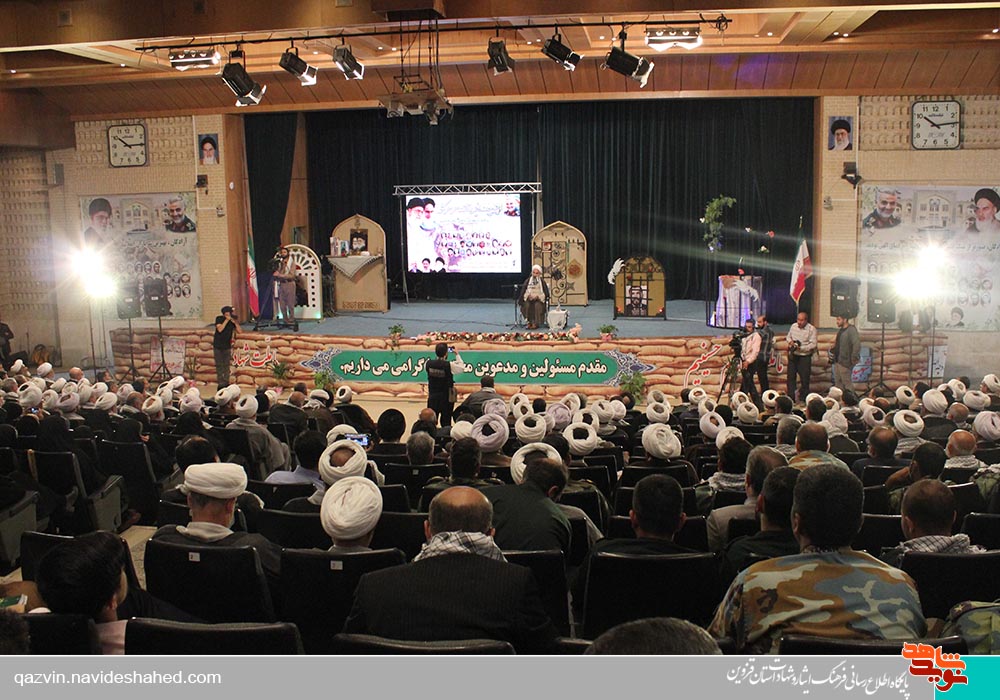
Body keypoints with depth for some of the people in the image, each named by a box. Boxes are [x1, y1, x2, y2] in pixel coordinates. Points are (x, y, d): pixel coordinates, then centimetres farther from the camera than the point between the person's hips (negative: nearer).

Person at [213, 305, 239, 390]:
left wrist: (235, 323, -24)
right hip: (218, 346, -1)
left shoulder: (233, 320, -4)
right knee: (219, 365, 1)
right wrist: (226, 320, -26)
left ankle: (226, 383, 9)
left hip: (227, 346, 1)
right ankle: (220, 384, 5)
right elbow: (220, 329, -23)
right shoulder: (219, 319, -9)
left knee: (226, 365, 3)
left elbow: (239, 331, -10)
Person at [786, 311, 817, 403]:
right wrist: (790, 341, -5)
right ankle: (791, 398, 16)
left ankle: (803, 399, 15)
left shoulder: (811, 329, -11)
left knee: (804, 379, 3)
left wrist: (801, 348, -24)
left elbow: (813, 344, -14)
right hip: (793, 356, 5)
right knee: (791, 377, 7)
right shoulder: (793, 326, 5)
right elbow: (788, 337, 18)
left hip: (804, 357, -5)